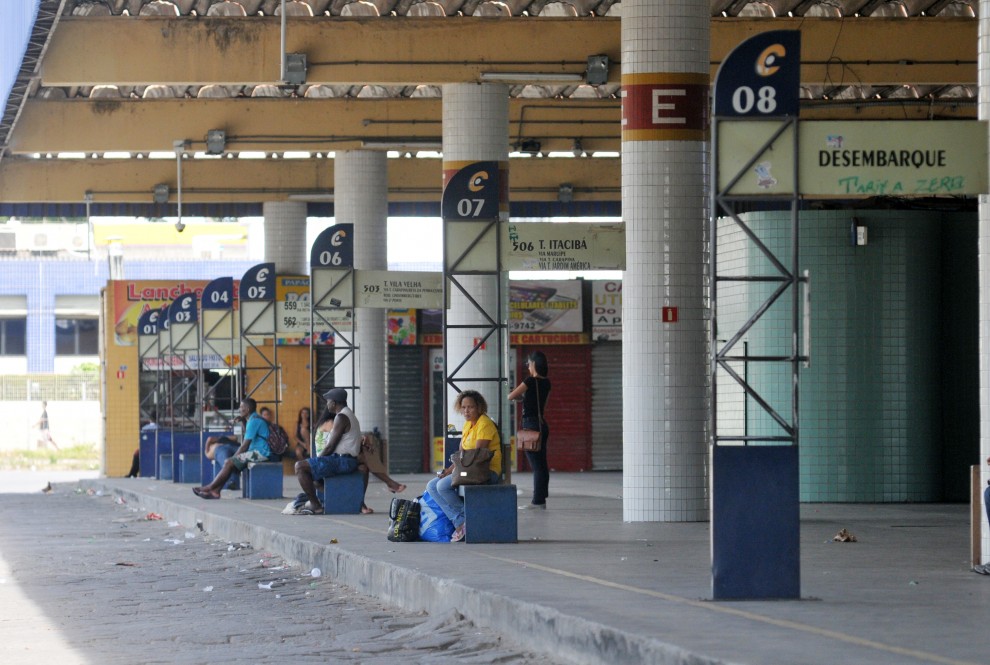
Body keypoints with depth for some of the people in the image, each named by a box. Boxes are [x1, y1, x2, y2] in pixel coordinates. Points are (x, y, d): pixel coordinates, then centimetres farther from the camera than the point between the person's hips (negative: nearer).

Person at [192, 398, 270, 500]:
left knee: (229, 463, -14)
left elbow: (245, 445, -14)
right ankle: (215, 491, -8)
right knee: (230, 463, 1)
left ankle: (210, 488, -8)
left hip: (260, 453, -10)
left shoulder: (254, 421, -14)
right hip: (257, 452, 10)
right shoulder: (255, 419, 20)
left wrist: (235, 457, -5)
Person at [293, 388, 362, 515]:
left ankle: (315, 505, -13)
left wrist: (317, 459, -3)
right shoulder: (350, 415, 19)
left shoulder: (341, 418, -15)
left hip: (342, 461, -11)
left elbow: (330, 446, -17)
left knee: (300, 466, -14)